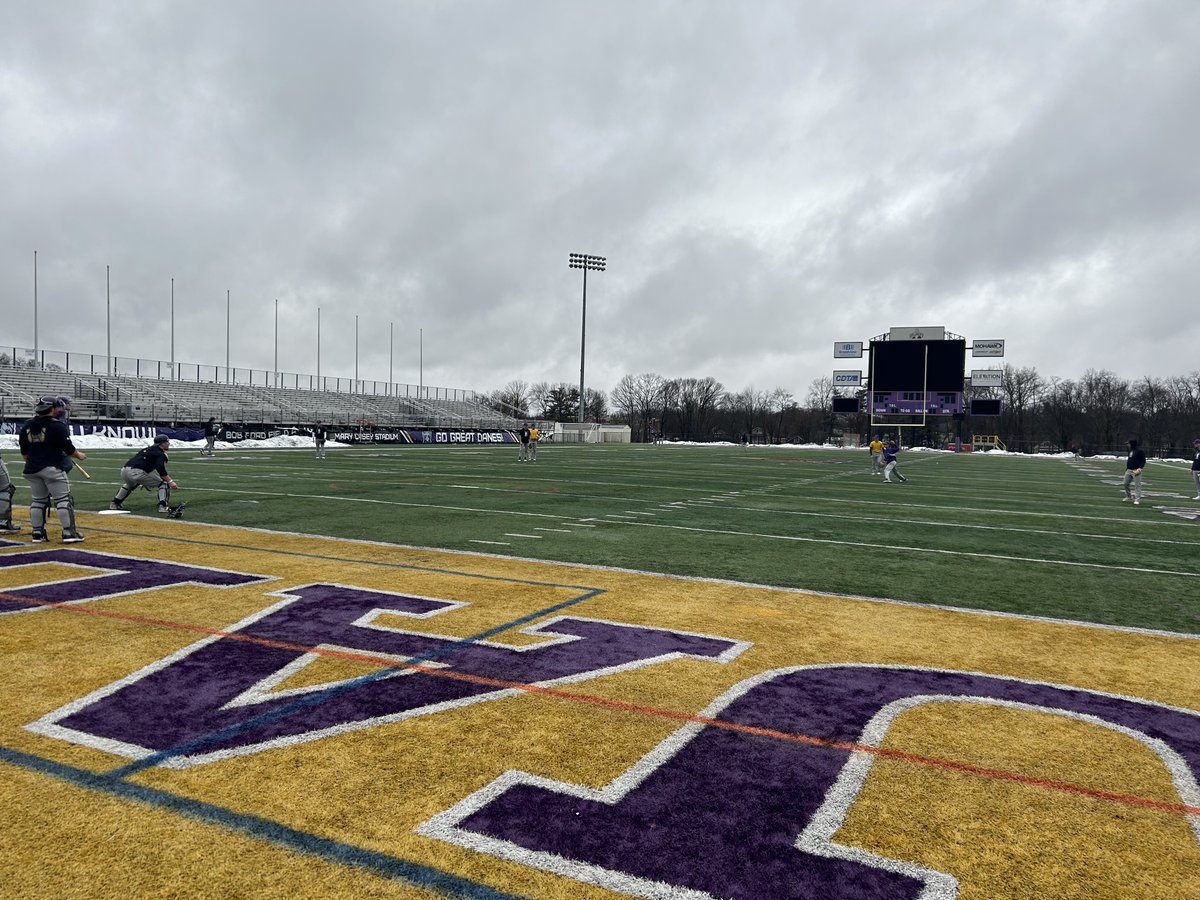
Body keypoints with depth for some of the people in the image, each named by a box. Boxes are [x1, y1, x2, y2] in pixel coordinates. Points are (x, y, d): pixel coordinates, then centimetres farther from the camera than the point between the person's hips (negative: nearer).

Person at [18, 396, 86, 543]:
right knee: (63, 499, -2)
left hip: (32, 470, 7)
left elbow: (24, 451, 15)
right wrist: (79, 455, 8)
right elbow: (68, 448, -11)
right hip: (53, 468, -7)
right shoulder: (57, 426, -11)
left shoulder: (27, 426, 8)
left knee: (37, 501, 14)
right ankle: (68, 533, -4)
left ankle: (37, 533, 17)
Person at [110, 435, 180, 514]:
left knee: (129, 484, 42)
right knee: (164, 483, 2)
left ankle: (114, 503, 40)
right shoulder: (160, 453, 2)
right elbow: (160, 469, -15)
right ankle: (163, 506, -12)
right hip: (137, 472, -8)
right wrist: (170, 481, -19)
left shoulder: (147, 449, 28)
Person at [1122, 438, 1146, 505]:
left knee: (1137, 485, -5)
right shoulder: (1130, 450, 16)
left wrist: (1139, 469, -20)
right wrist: (1126, 469, 21)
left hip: (1136, 471, -8)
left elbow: (1143, 461, -9)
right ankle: (1128, 496, 28)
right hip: (1129, 470, 8)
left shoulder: (1140, 451, -9)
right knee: (1126, 483, 10)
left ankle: (1137, 499, -2)